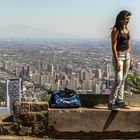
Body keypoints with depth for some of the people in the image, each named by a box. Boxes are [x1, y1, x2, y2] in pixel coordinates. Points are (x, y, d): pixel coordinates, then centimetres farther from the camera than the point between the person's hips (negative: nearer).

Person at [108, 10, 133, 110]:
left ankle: (120, 101, 16)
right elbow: (114, 47, -14)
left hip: (127, 56, 7)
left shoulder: (127, 30, 12)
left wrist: (131, 59, 15)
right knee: (119, 80, -12)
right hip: (119, 56, -7)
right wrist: (117, 61, -19)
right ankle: (111, 102, -3)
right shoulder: (116, 30, -10)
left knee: (123, 80, 9)